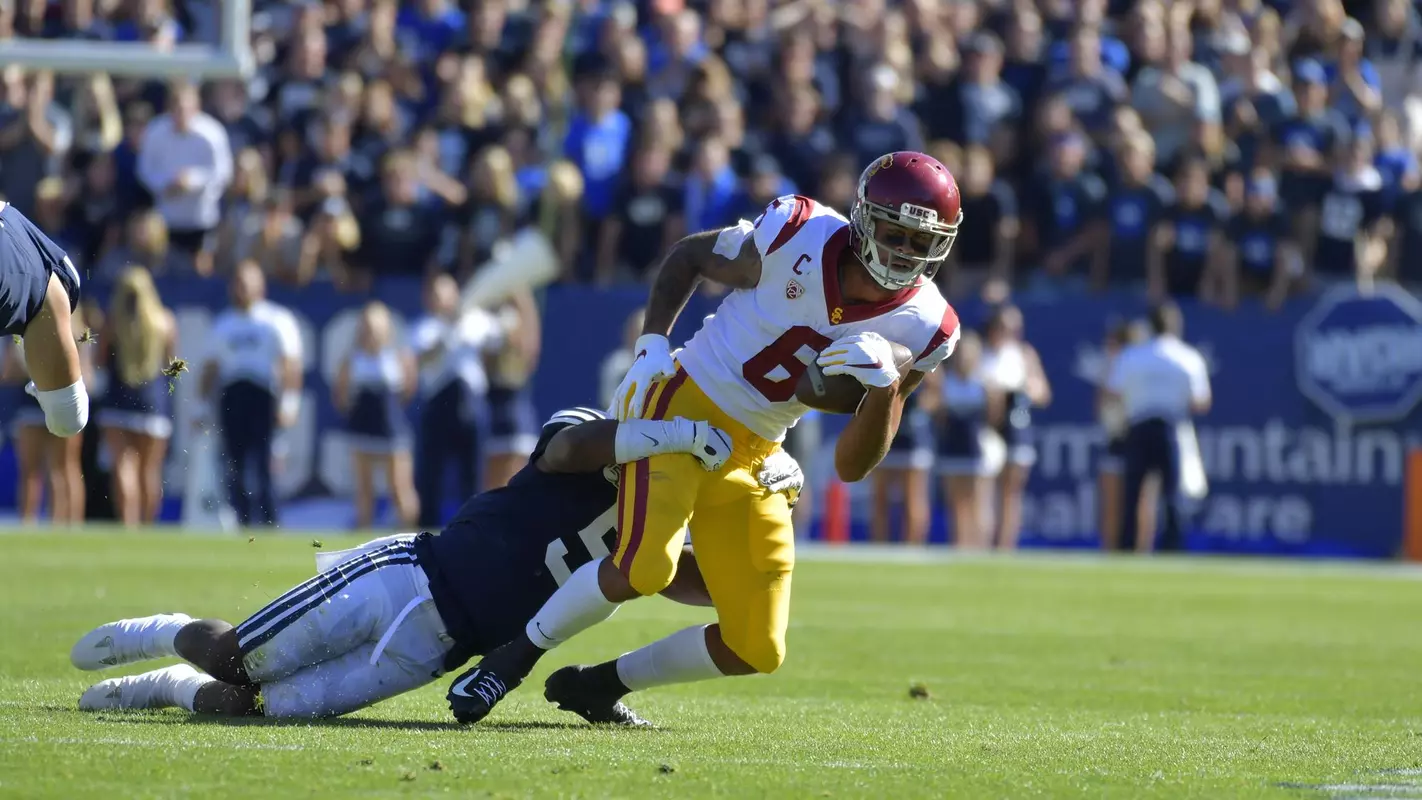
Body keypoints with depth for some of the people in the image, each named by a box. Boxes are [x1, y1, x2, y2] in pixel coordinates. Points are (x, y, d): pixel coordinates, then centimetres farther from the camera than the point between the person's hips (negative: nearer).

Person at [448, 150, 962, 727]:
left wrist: (887, 386, -23)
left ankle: (600, 684, 21)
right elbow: (689, 256, 5)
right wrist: (651, 347, -7)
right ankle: (514, 658, -6)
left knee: (756, 650, 1)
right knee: (643, 568, -29)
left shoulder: (921, 330, -7)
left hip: (752, 459, 5)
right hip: (683, 406, -5)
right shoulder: (798, 237, -15)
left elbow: (853, 467, -5)